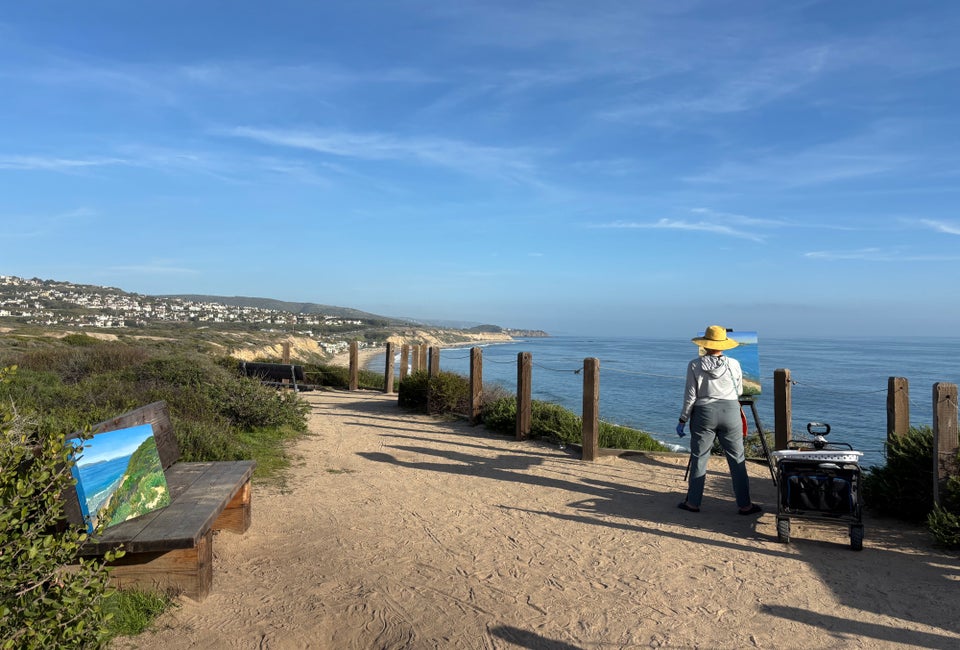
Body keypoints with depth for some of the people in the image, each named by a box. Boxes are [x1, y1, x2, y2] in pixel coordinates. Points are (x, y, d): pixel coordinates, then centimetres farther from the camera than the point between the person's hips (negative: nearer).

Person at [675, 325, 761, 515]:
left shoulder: (695, 365, -6)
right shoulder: (733, 364, -2)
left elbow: (690, 396, -5)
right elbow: (739, 391, 11)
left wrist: (682, 420, 3)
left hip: (704, 413, -1)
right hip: (730, 412, 1)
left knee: (699, 459, 7)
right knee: (737, 459, 9)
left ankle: (693, 503, 14)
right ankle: (744, 505, 14)